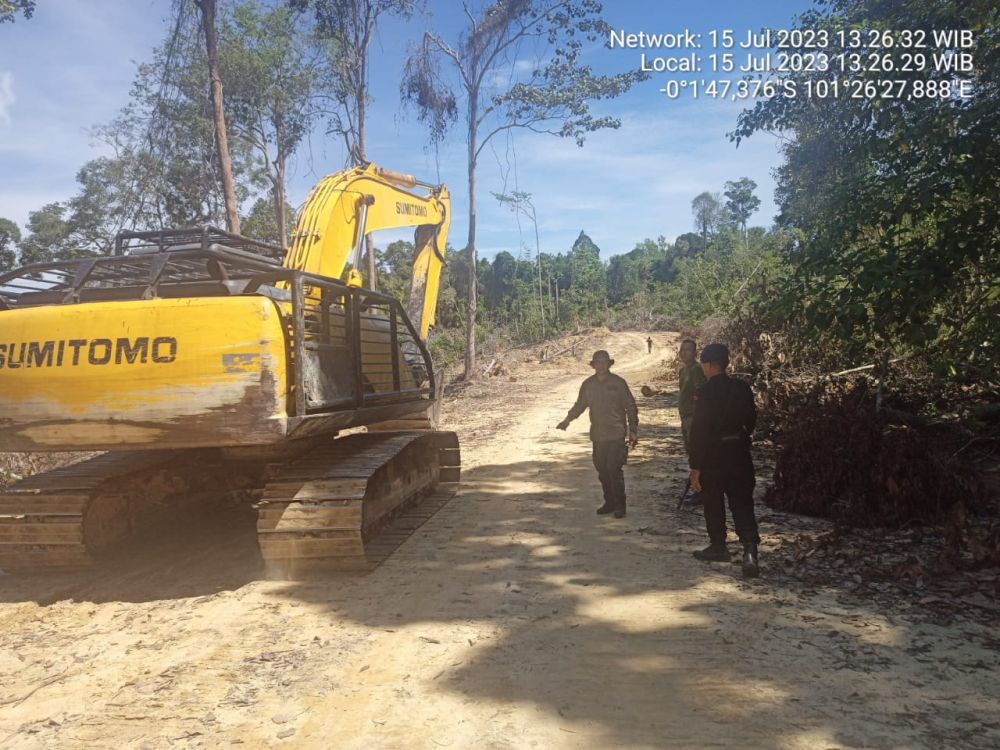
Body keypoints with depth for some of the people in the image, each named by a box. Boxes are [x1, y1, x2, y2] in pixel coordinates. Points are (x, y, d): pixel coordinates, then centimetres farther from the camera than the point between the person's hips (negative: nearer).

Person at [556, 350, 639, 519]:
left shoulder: (618, 383, -4)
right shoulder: (588, 384, 7)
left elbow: (630, 407, -2)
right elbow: (579, 405, 15)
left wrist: (633, 430, -6)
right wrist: (567, 420, 1)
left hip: (616, 435, -5)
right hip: (597, 435, 5)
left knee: (614, 469, -10)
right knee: (602, 470, 10)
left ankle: (620, 506, 0)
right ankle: (609, 503, 23)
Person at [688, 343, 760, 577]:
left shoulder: (705, 392, -16)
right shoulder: (742, 388, 1)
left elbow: (698, 430, -17)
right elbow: (751, 420, 10)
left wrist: (695, 467, -13)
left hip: (713, 456, -4)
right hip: (739, 454, 4)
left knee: (713, 505, 14)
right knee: (742, 504, 6)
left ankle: (719, 546, 27)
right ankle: (750, 550, -10)